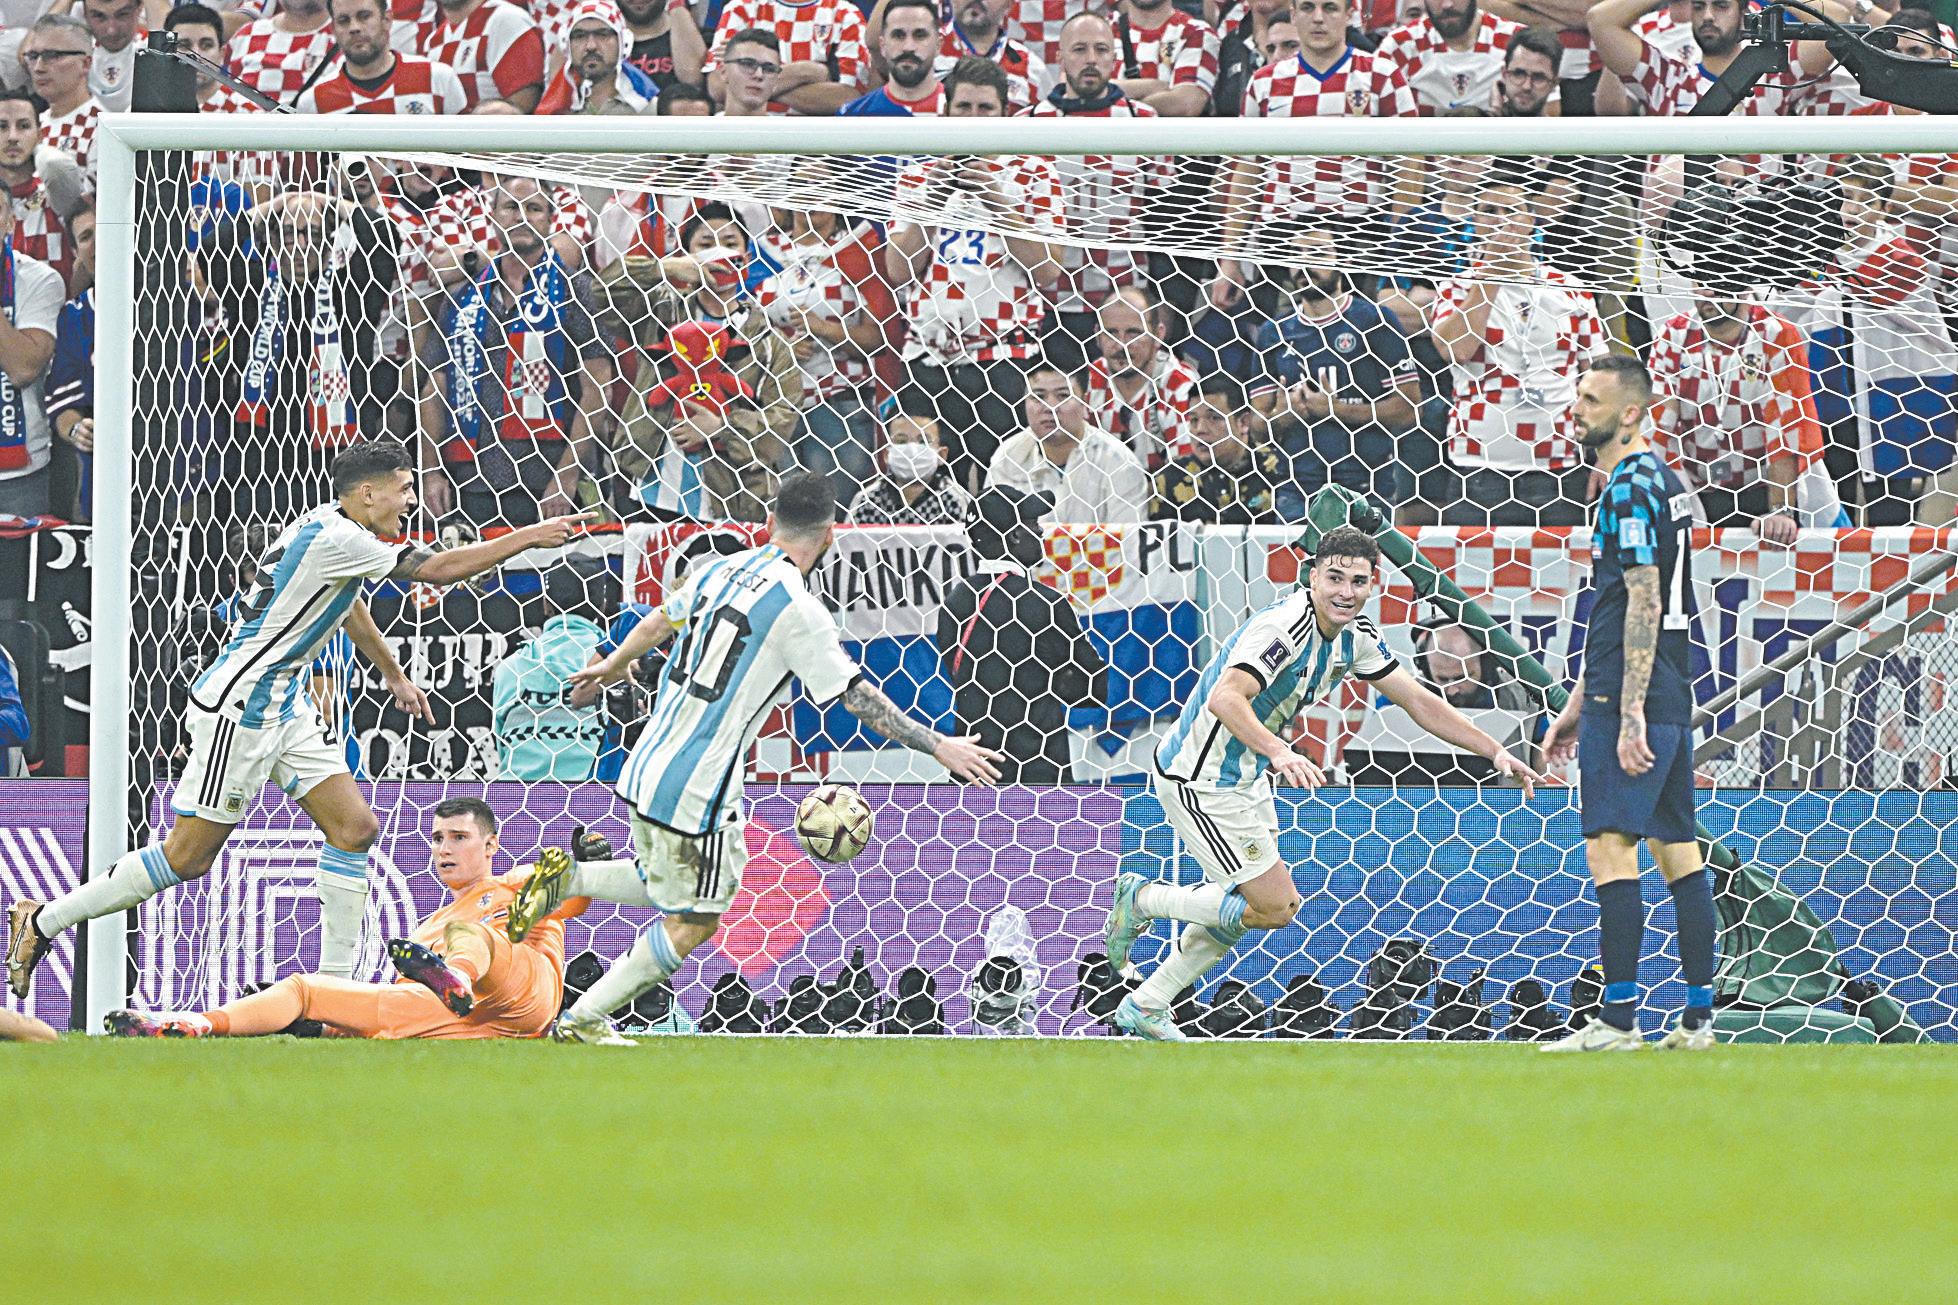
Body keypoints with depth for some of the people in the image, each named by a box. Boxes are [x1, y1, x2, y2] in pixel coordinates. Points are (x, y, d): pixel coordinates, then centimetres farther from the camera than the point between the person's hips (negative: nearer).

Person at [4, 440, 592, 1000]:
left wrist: (394, 674, 44)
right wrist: (528, 538, -12)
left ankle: (334, 983, 3)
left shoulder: (338, 531, 11)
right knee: (188, 858, -7)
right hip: (239, 708, -10)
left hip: (284, 708, 10)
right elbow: (438, 569, -20)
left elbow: (349, 605, 32)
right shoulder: (333, 537, -20)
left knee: (355, 826, 2)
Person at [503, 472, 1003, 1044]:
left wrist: (612, 666, 43)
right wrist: (938, 746, -10)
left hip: (648, 763, 8)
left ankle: (568, 879, 9)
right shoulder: (798, 610, -17)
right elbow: (856, 697, -16)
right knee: (692, 922, 7)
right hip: (698, 790, -8)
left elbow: (659, 623, 23)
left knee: (666, 886, 28)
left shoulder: (719, 569, 6)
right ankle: (582, 1019, 10)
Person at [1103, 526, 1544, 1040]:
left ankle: (1145, 1007, 27)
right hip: (1201, 781, -10)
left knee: (1246, 907, 18)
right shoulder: (1284, 628, -29)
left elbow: (1417, 700, 9)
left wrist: (1495, 752, 3)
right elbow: (1225, 698, -43)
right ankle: (1142, 899, 6)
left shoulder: (1355, 635, 1)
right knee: (1275, 907, -9)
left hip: (1245, 778, 10)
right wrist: (1278, 751, -60)